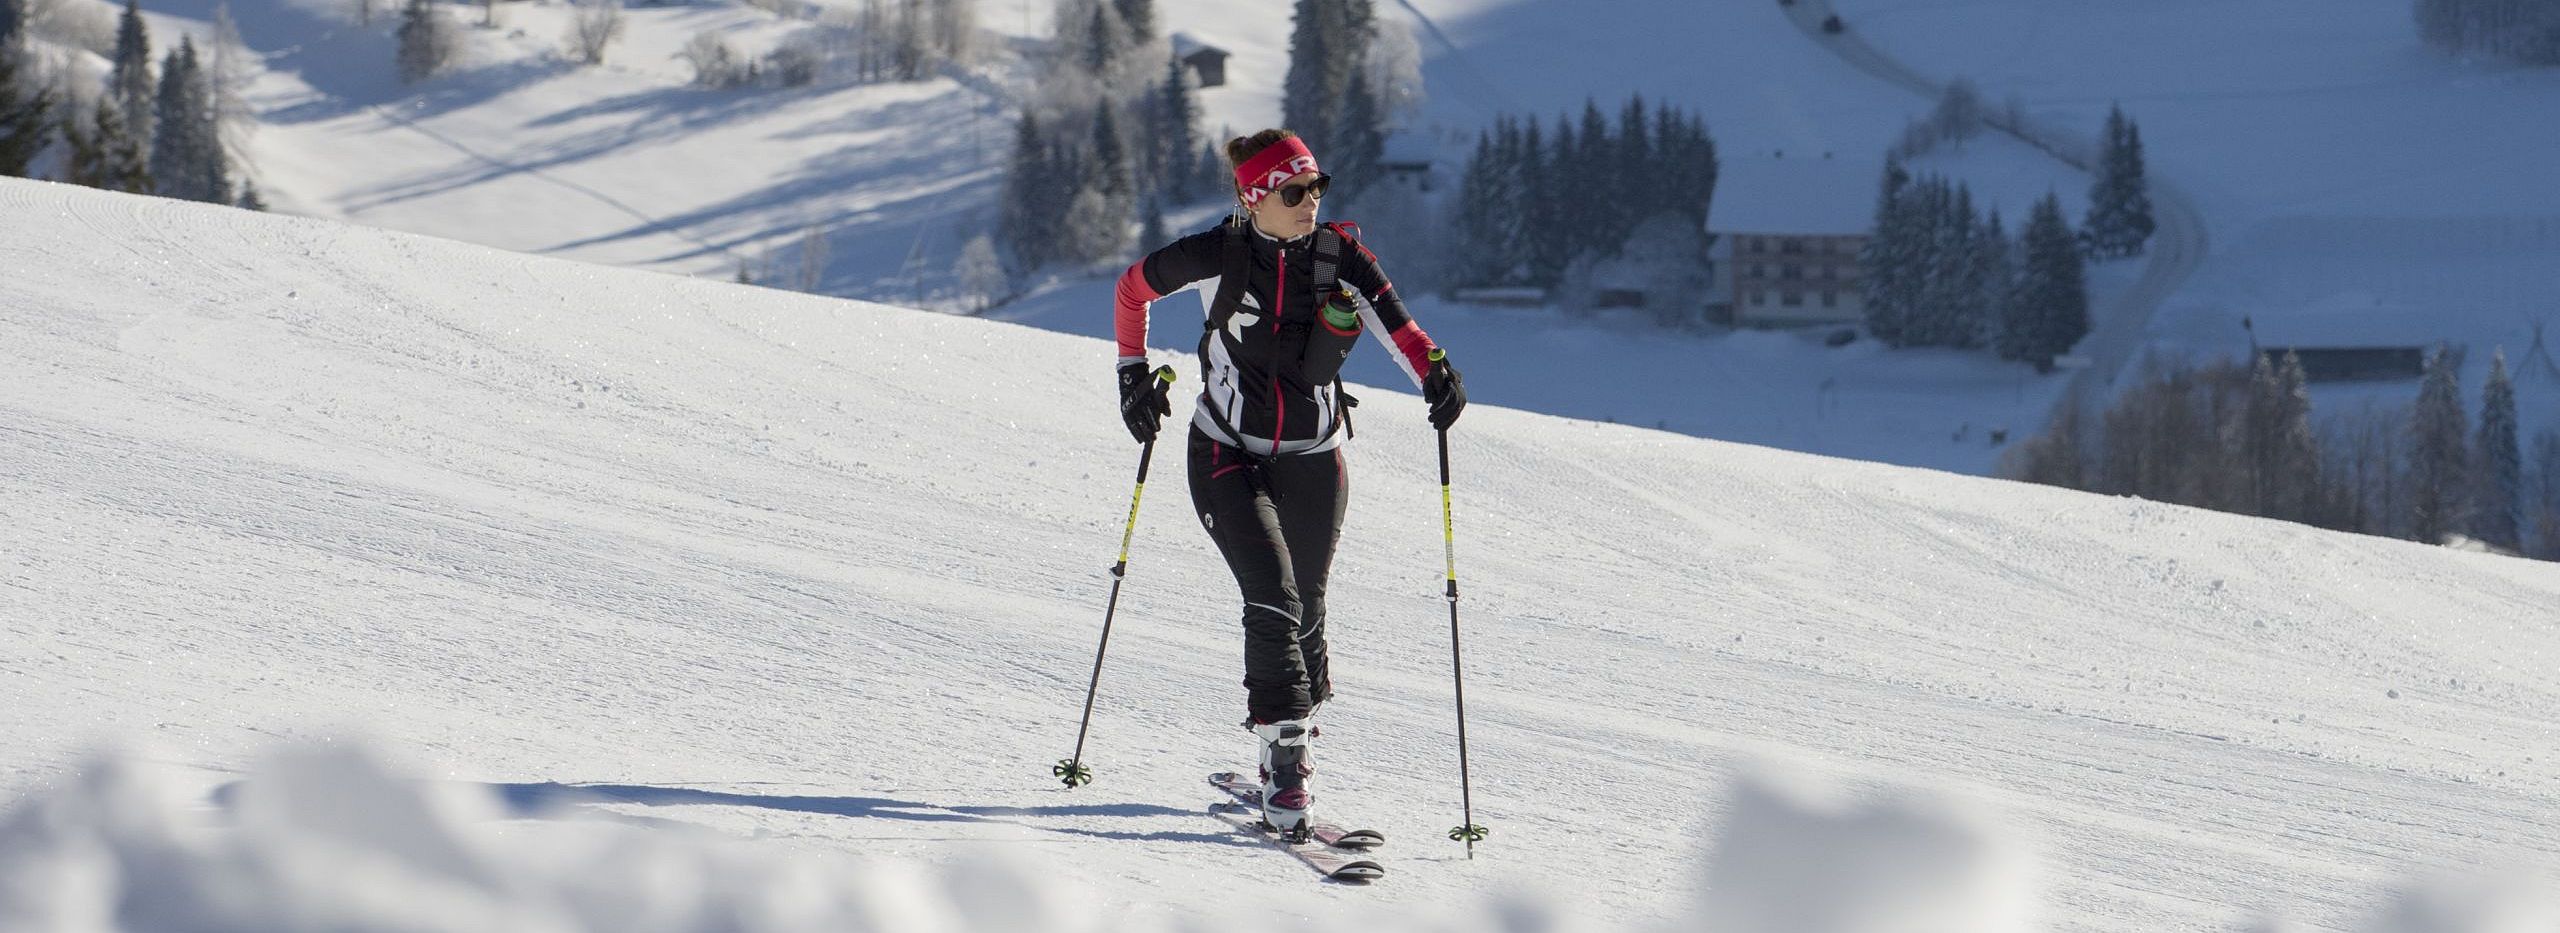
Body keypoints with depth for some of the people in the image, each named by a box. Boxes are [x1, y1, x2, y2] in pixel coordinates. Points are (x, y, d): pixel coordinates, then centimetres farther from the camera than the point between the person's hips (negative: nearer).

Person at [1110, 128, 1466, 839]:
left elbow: (1393, 322, -21)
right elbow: (1133, 287, 7)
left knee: (1305, 615, 10)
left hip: (1314, 461, 3)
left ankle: (1292, 736, 32)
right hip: (1228, 456, -3)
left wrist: (1433, 371, -39)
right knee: (1274, 601, -18)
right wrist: (1133, 370, 4)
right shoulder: (1219, 256, -10)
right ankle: (1284, 762, -18)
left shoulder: (1340, 255, -6)